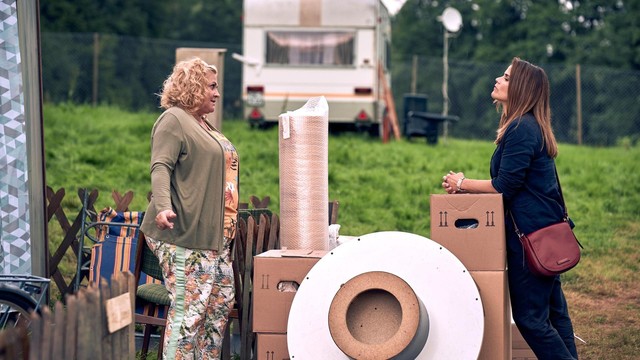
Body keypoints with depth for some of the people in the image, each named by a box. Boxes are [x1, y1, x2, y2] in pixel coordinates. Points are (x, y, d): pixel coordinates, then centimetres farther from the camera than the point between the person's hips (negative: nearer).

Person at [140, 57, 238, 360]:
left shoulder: (203, 124, 21)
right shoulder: (173, 120, -7)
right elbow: (160, 167, -19)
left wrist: (228, 225, 32)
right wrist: (163, 207, -35)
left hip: (214, 235, 10)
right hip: (184, 235, -10)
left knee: (222, 300, 12)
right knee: (189, 307, -11)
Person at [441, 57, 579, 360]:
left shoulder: (520, 129, -17)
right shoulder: (531, 126, 15)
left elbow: (503, 187, -18)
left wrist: (462, 184, -5)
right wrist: (467, 185, 8)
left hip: (530, 235, -10)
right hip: (547, 231, 10)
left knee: (529, 316, -5)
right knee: (553, 310, 14)